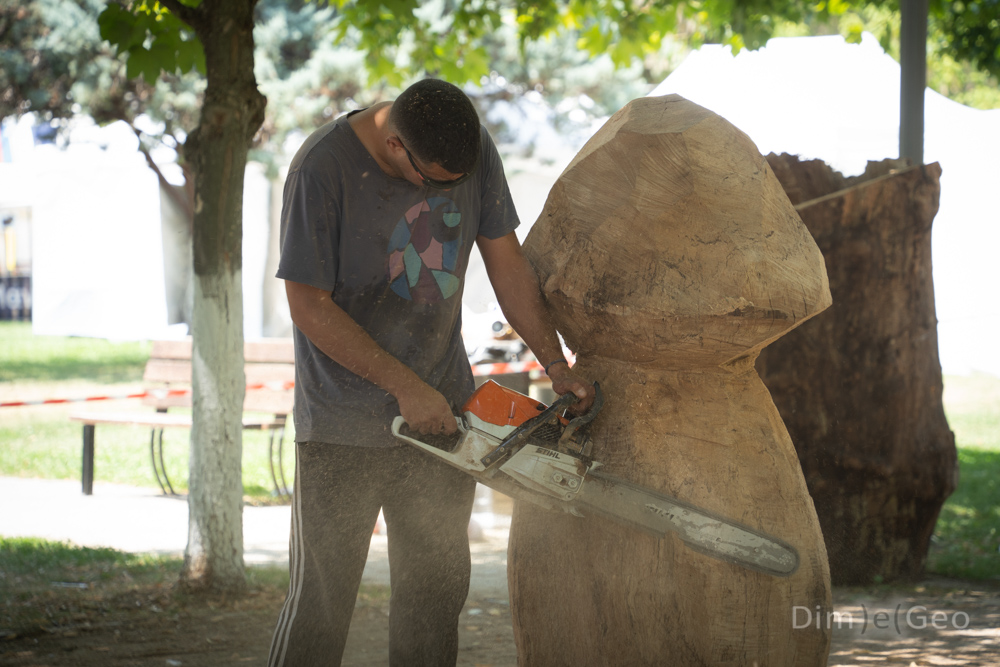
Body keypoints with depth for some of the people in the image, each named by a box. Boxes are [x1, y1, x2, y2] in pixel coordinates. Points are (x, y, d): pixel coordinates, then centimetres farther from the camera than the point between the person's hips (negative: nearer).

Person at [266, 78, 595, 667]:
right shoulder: (324, 168, -21)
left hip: (442, 410, 5)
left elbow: (506, 261, 4)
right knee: (322, 601, -1)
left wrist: (556, 364, -6)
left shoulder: (475, 149, -6)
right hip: (344, 423, -5)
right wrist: (406, 388, -19)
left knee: (437, 589, 10)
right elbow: (310, 307, -18)